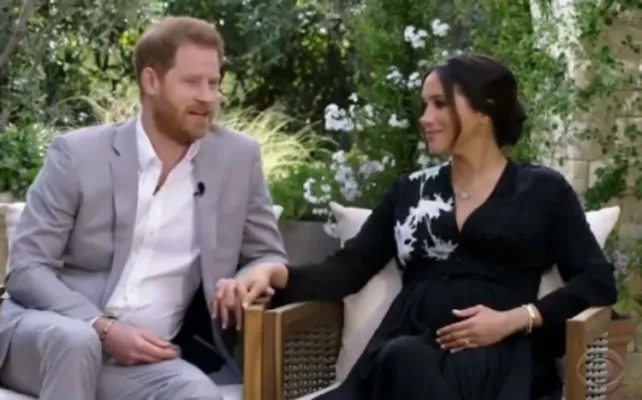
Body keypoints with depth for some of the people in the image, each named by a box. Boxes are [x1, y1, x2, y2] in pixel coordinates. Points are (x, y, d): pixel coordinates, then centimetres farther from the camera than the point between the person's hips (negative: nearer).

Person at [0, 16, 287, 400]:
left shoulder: (238, 157, 5)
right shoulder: (78, 153, -1)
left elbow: (270, 256, 14)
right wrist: (103, 328, -20)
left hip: (139, 355, 2)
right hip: (44, 337, -2)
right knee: (76, 339, -37)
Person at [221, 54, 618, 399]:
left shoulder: (543, 190, 14)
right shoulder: (410, 190, 23)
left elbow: (598, 280, 7)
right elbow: (349, 268, 16)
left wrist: (515, 319, -8)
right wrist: (278, 274, -3)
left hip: (497, 357, -3)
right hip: (405, 355, 3)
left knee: (407, 361, -38)